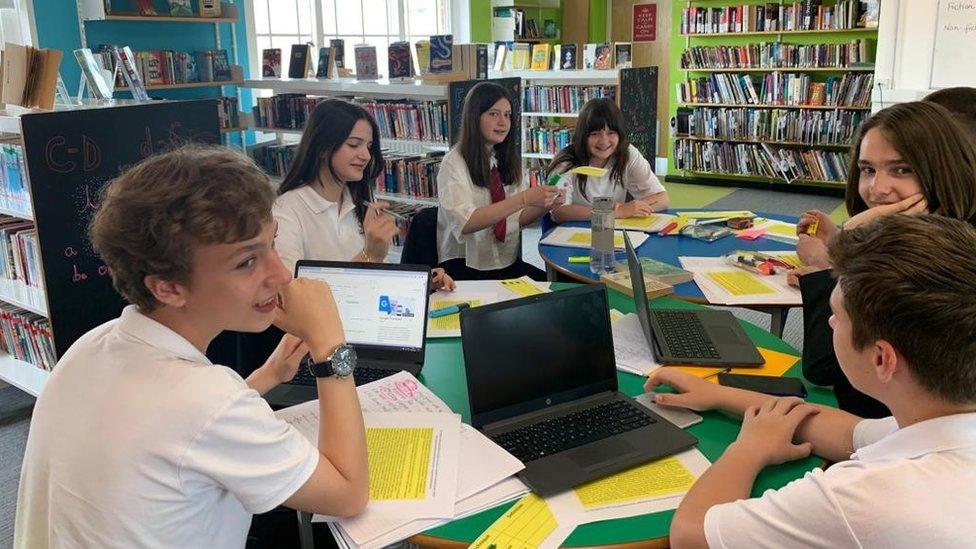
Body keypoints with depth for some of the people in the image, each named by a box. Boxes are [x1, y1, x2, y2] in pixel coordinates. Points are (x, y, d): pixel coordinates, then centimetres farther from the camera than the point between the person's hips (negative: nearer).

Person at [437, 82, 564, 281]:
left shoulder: (508, 160, 13)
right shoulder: (455, 163, -8)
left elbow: (517, 220, 13)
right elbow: (466, 223, -22)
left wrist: (546, 206, -7)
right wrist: (523, 199, -28)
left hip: (509, 263, 6)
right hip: (465, 267, -6)